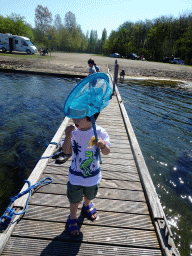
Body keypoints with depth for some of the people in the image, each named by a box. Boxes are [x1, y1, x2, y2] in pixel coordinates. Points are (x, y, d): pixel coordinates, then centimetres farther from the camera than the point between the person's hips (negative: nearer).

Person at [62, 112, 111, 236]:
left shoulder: (99, 132, -21)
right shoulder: (73, 131, -19)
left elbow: (107, 152, -14)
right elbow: (66, 151, -18)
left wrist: (103, 145, -37)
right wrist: (68, 136, -34)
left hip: (93, 175, 1)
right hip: (76, 175, -1)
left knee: (89, 195, 29)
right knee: (75, 199, 19)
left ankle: (87, 206, 64)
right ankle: (72, 219, 48)